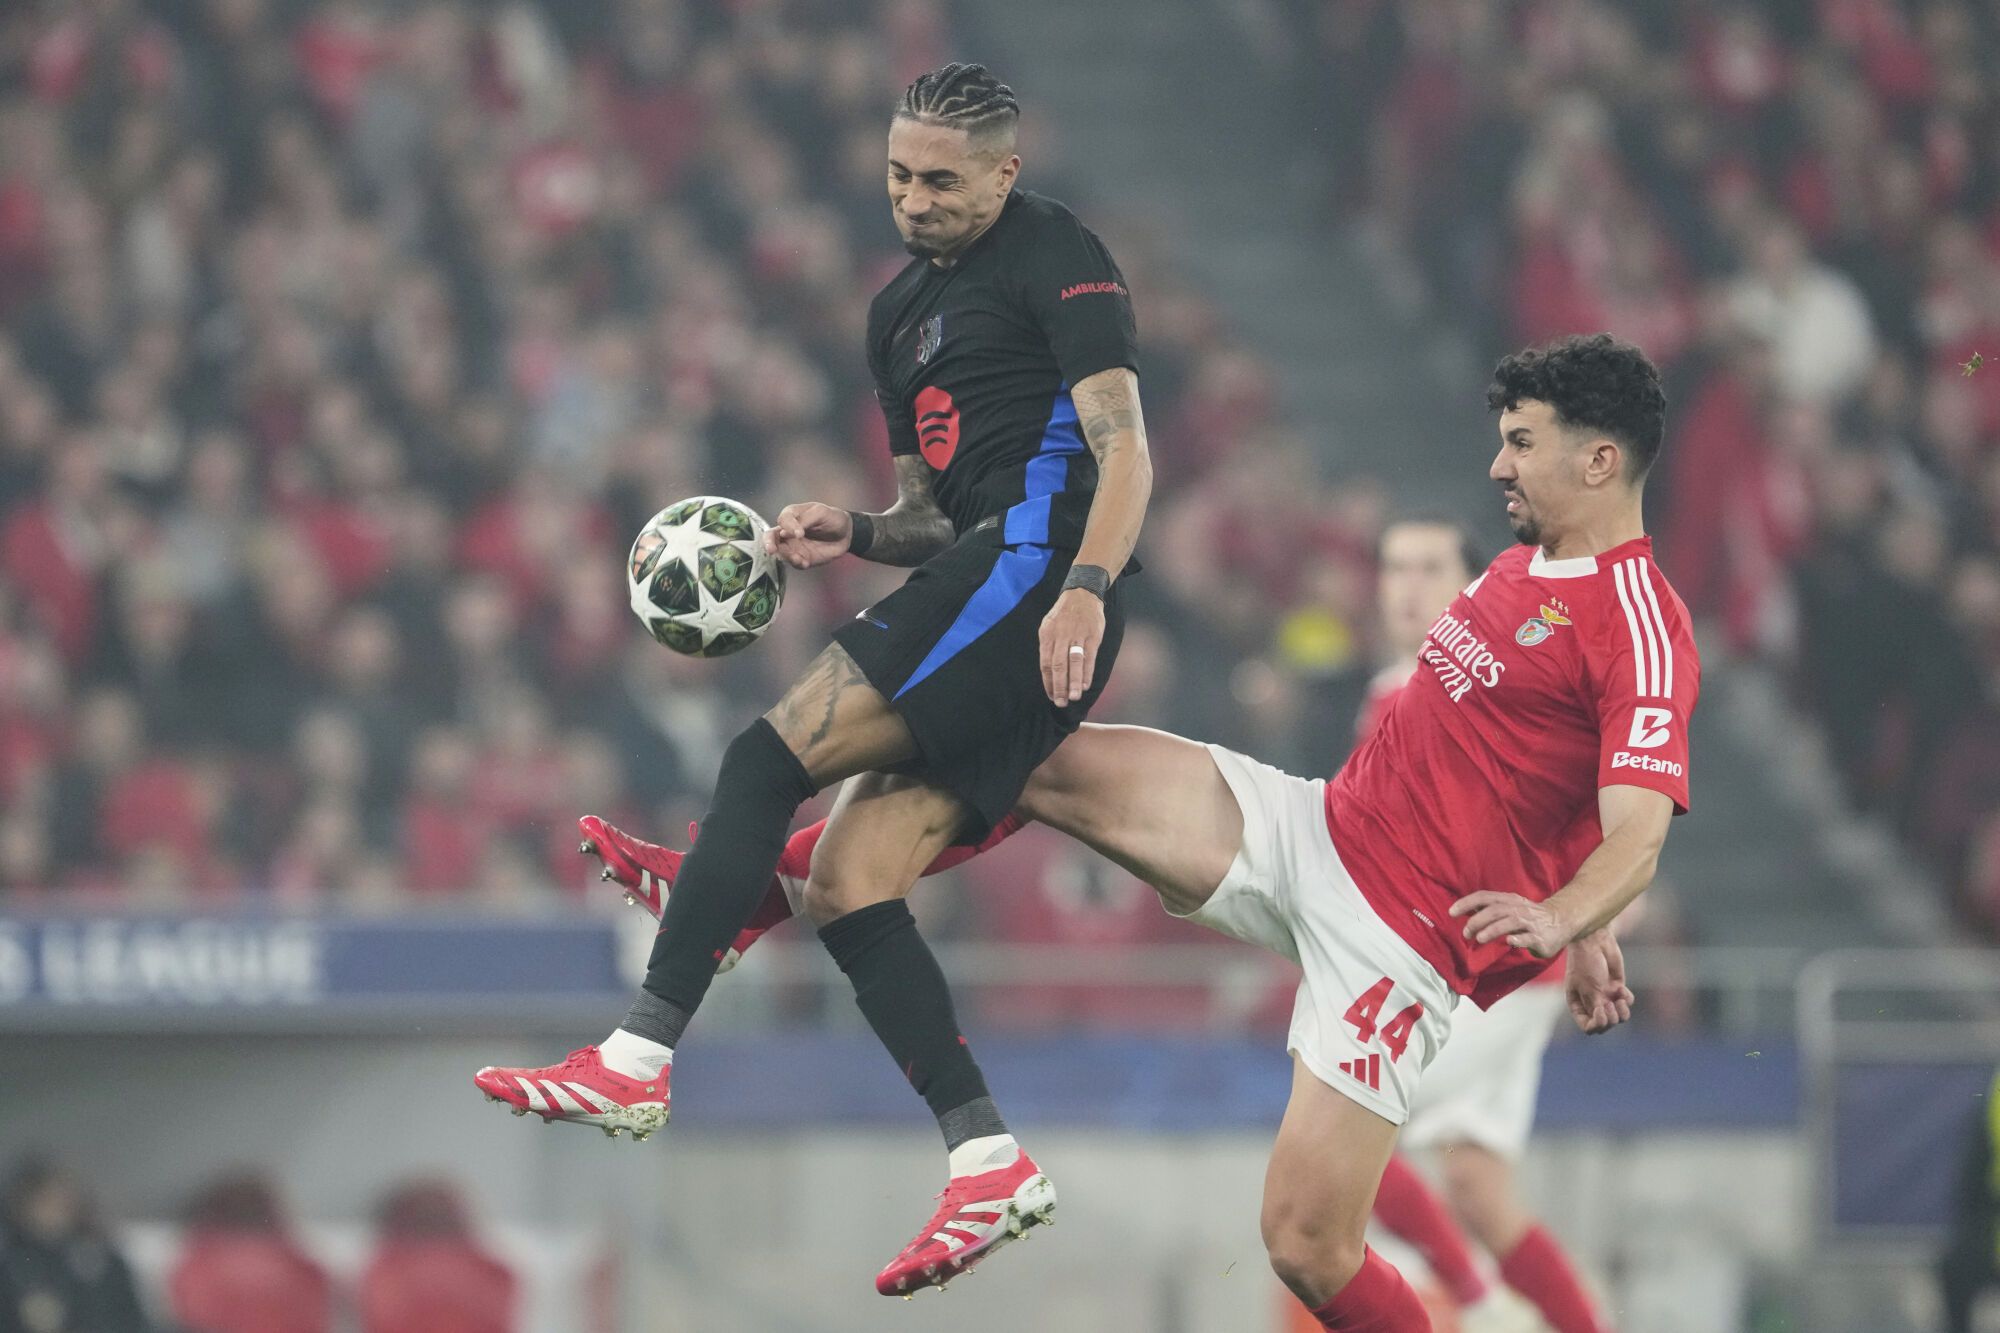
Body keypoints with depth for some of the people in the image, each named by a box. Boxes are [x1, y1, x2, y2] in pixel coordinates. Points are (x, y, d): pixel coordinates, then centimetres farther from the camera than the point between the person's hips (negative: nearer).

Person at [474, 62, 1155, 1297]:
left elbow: (1124, 451, -11)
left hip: (1036, 560, -10)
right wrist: (854, 534, 10)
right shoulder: (903, 310, 27)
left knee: (771, 756, -17)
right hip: (983, 574, 10)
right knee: (848, 881, -2)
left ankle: (638, 1060, -21)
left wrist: (1085, 585, -27)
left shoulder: (1056, 257, 0)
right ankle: (994, 1165, -7)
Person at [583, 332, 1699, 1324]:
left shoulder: (1640, 625, -16)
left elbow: (1636, 835, -26)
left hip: (1404, 937, -9)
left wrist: (1560, 918, -45)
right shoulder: (1524, 570, 13)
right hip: (1318, 829, 9)